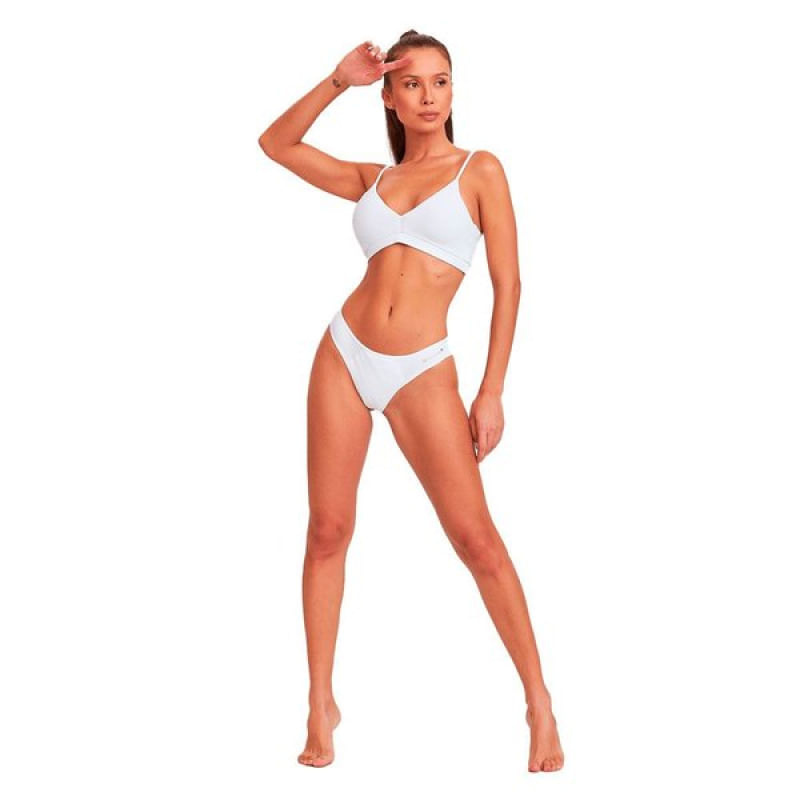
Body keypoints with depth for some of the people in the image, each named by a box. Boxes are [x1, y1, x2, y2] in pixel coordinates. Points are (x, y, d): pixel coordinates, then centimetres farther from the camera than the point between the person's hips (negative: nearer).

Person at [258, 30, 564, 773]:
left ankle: (540, 704, 1)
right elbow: (275, 143, 18)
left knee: (476, 537, -9)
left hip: (421, 374, -4)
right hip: (344, 355, 4)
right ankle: (321, 705, 12)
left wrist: (491, 391, -7)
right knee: (328, 530, 2)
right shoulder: (372, 180, 13)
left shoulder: (479, 170, 2)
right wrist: (340, 79, 8)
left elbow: (507, 285, -2)